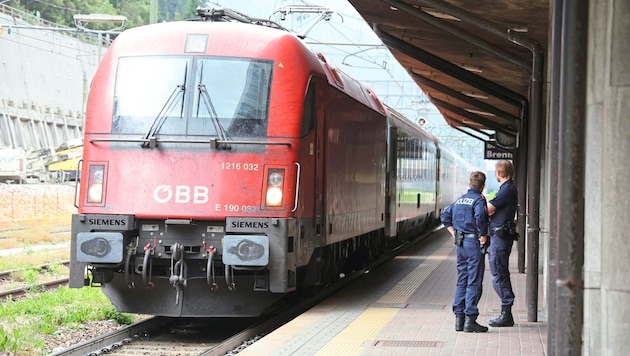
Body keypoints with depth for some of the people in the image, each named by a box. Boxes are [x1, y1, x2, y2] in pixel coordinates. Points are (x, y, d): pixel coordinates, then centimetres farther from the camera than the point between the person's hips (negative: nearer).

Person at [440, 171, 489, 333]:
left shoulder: (460, 200, 13)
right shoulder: (479, 200, -9)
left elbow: (445, 216, 18)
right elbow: (480, 216, -28)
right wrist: (483, 235, -16)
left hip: (461, 244, 7)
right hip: (474, 243, -7)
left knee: (462, 281, 12)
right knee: (474, 282, -4)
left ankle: (459, 319, 12)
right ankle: (470, 319, -6)